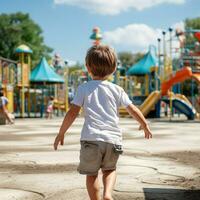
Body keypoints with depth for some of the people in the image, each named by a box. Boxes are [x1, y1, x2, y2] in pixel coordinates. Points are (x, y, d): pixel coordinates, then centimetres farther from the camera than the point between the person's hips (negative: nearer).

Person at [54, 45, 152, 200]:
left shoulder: (84, 88, 5)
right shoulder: (117, 90, 10)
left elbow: (72, 113, 0)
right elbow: (133, 110, 13)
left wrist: (61, 133, 9)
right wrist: (145, 125, 30)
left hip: (91, 138, -2)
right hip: (113, 138, 2)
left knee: (91, 174, 14)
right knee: (110, 169, 23)